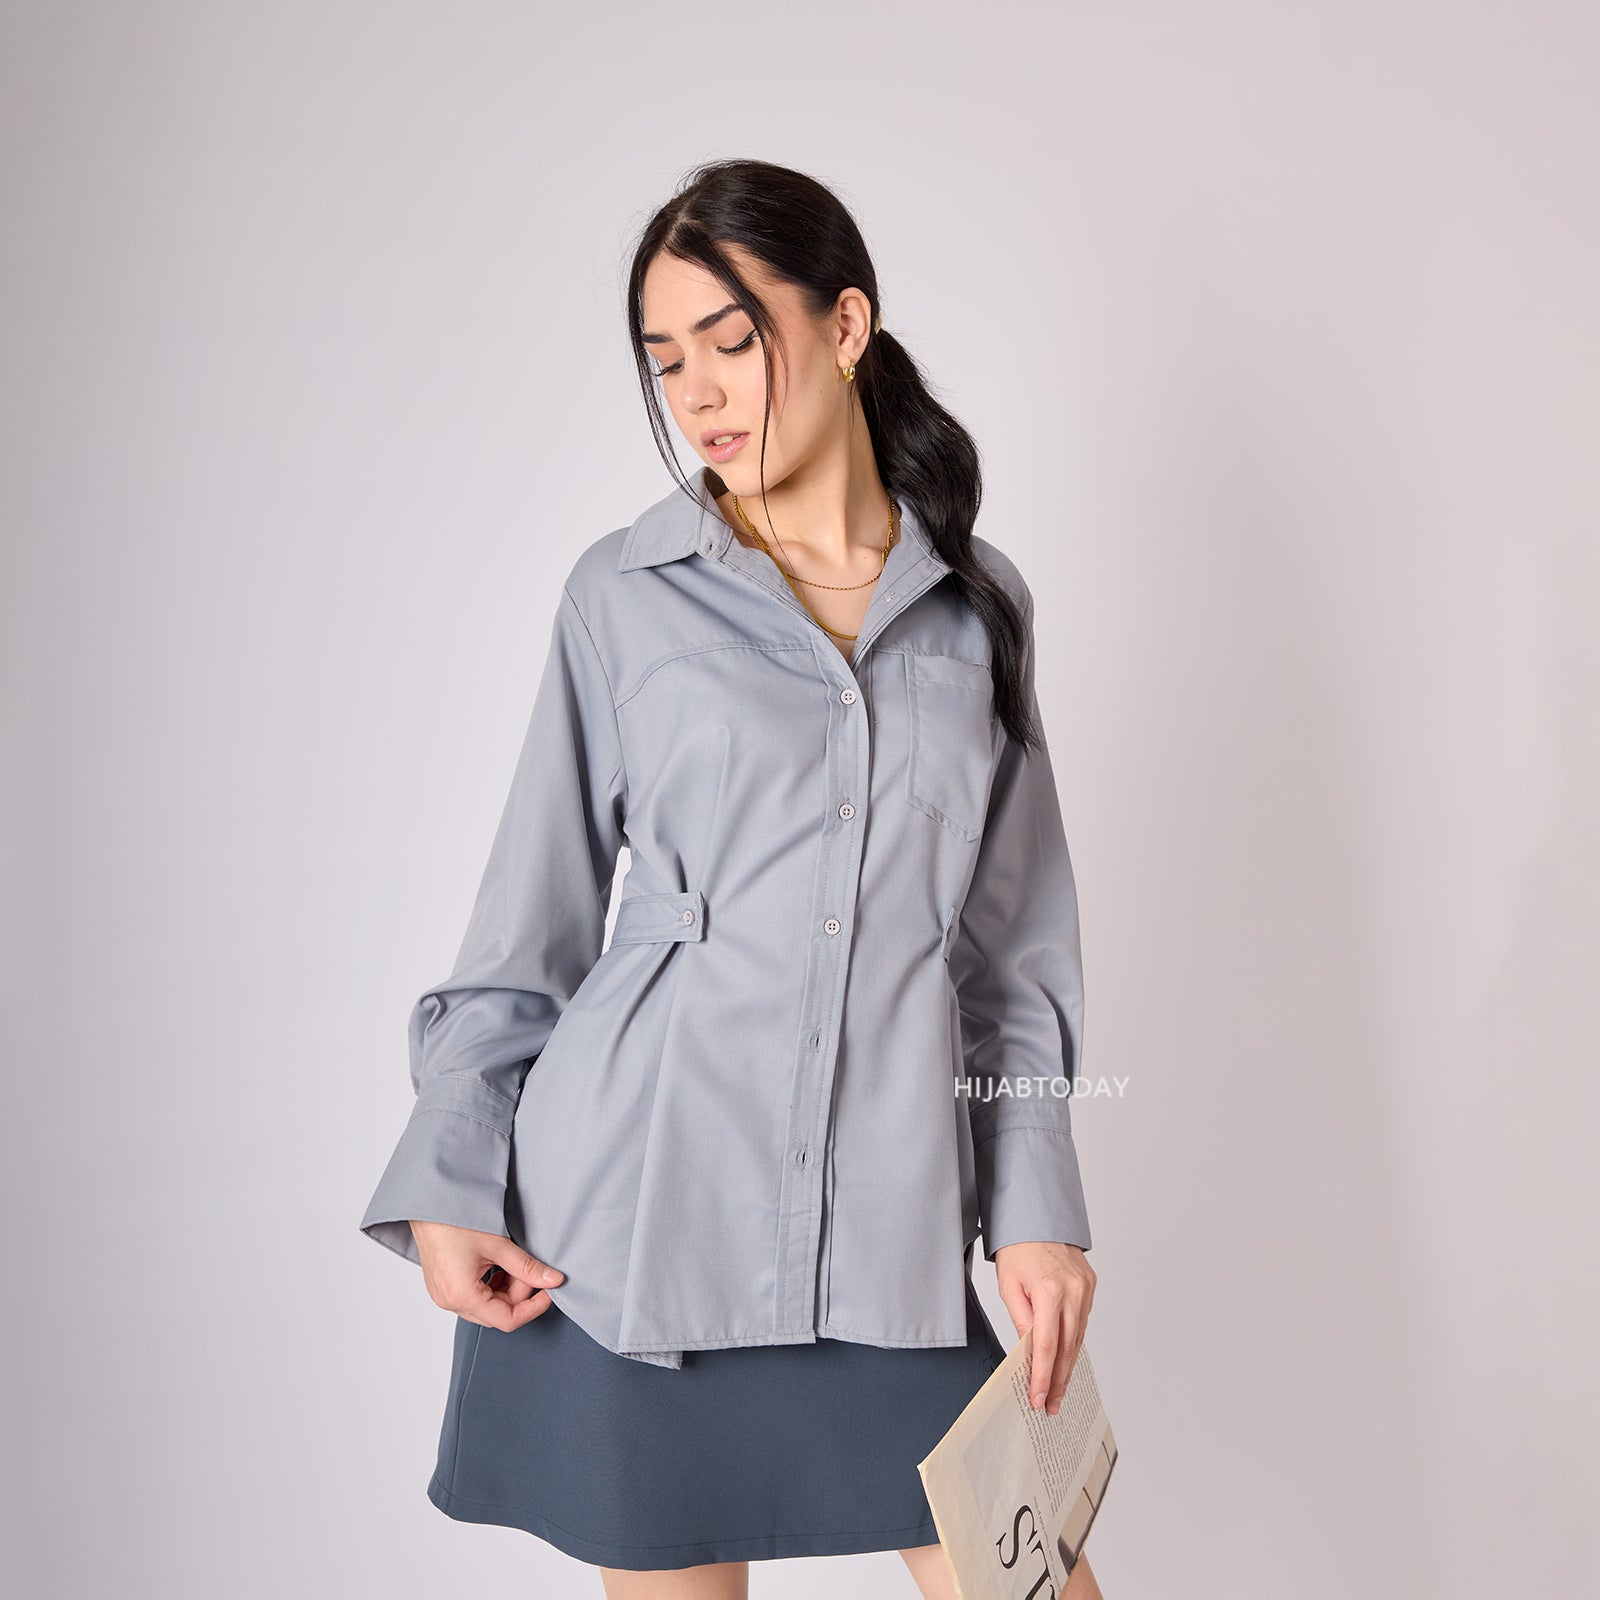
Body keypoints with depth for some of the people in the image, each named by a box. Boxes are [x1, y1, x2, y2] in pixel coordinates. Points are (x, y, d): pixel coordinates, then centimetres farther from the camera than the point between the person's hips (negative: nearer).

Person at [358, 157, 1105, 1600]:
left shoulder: (978, 604, 8)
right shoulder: (625, 592, 3)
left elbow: (1018, 941, 10)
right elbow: (535, 917, 5)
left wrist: (1037, 1208, 3)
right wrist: (450, 1184, -3)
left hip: (891, 1228, 2)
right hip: (632, 1213, -1)